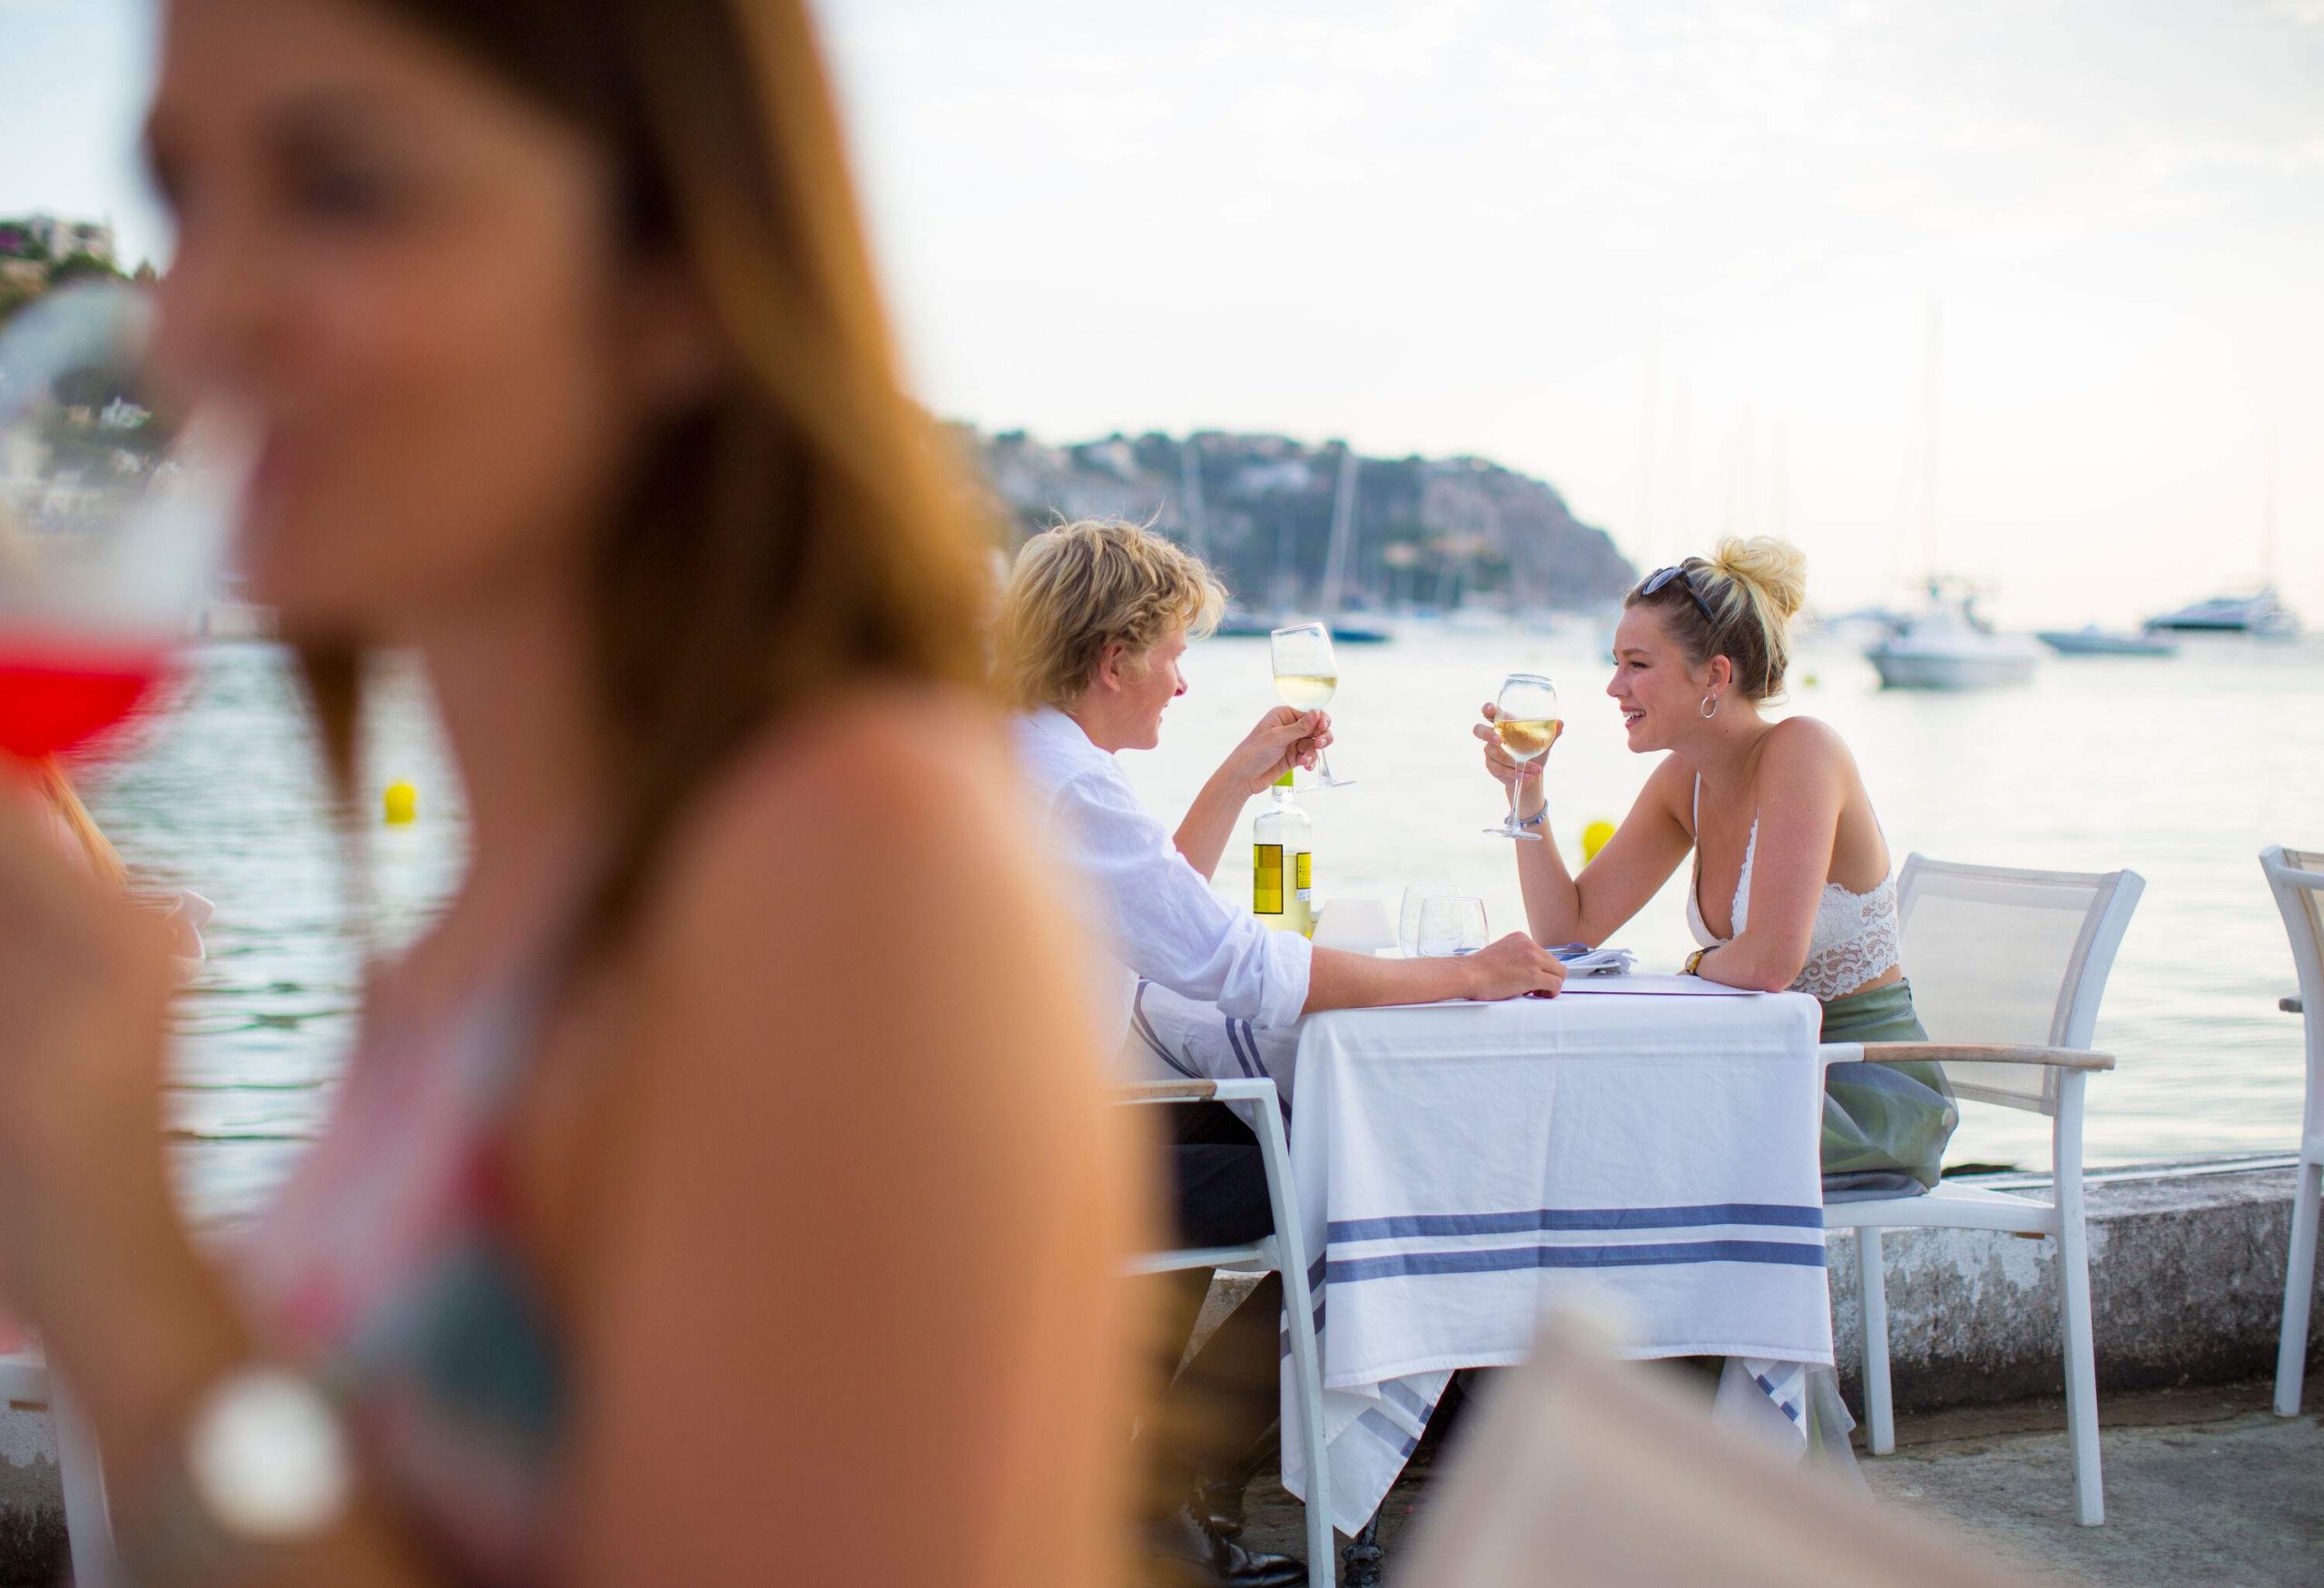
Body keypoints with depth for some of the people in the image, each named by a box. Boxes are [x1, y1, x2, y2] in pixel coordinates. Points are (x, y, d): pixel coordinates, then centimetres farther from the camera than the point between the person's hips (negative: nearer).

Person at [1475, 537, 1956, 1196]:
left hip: (1871, 1096, -7)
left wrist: (1699, 965, -7)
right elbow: (1568, 930, 6)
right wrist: (1526, 791, -2)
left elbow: (1768, 963, -27)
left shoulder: (1801, 750, -18)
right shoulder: (1683, 779, 5)